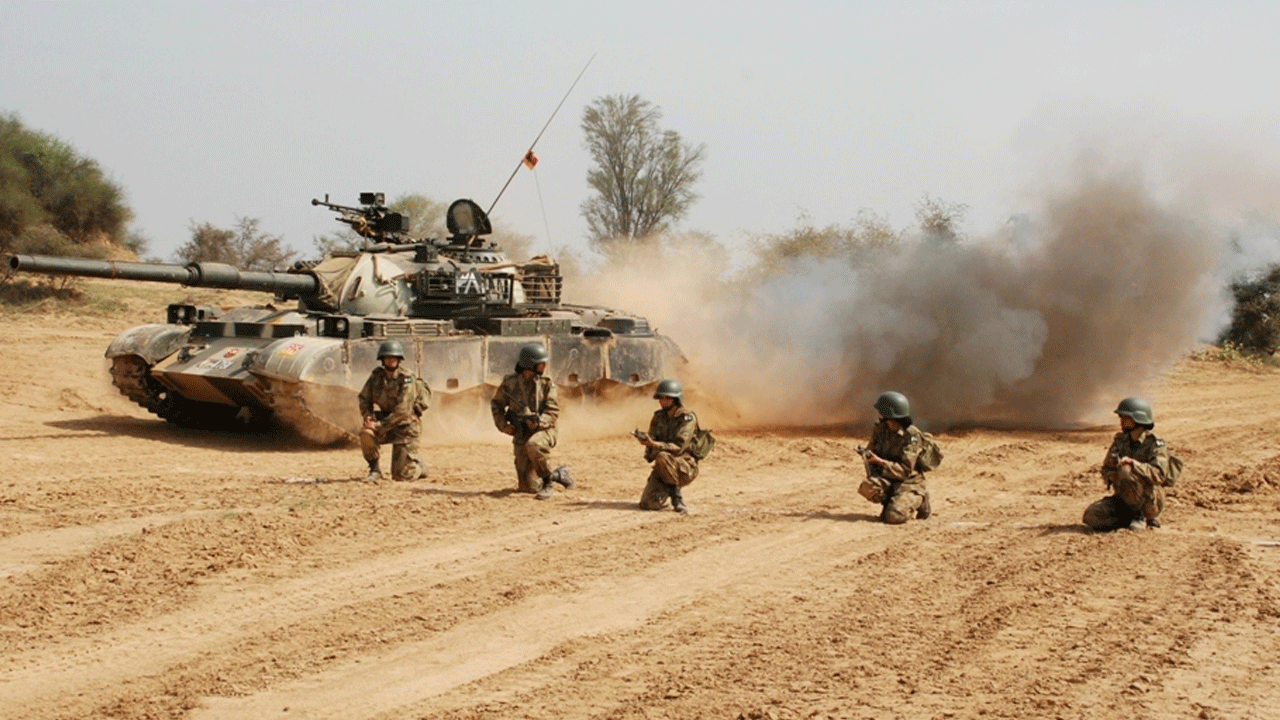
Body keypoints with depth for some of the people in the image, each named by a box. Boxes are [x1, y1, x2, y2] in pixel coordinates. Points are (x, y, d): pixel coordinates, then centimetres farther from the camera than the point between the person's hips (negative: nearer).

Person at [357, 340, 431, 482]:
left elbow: (403, 411, -24)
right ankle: (374, 470, -8)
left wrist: (381, 425, -28)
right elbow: (364, 398, 7)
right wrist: (368, 415, -13)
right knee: (366, 433, -29)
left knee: (402, 475, -7)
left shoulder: (408, 379, -19)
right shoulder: (376, 375, -2)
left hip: (405, 427, -5)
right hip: (384, 420, 5)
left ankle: (420, 466, 28)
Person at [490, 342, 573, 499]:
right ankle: (558, 474, 25)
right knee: (529, 487, -4)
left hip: (544, 430, -2)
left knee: (533, 445, -41)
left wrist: (539, 422, -23)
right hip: (521, 435, 2)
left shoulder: (546, 383, -1)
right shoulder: (510, 383, 1)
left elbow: (553, 411, -6)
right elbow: (496, 404, 13)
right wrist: (502, 424, -2)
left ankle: (549, 481, -18)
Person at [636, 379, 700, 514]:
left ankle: (677, 498, -20)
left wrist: (654, 444, -34)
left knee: (663, 457, -37)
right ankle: (666, 492, 20)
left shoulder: (687, 419, -13)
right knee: (647, 504, -14)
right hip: (663, 468, 5)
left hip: (685, 468, -5)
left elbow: (678, 447, -22)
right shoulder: (659, 416, 6)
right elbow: (652, 438, 6)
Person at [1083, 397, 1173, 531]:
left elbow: (1159, 474, -26)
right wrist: (1113, 477, -13)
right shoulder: (1120, 440, 7)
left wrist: (1132, 463, -38)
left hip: (1149, 501, -5)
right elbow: (1106, 469, 12)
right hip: (1123, 498, 6)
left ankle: (1140, 516, -14)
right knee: (1091, 516, -20)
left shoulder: (1155, 444, -11)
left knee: (1126, 471, -33)